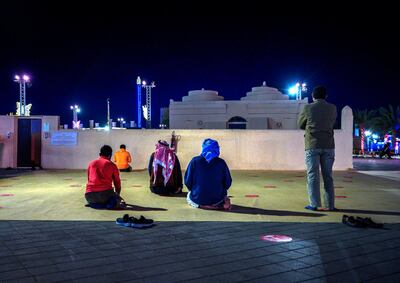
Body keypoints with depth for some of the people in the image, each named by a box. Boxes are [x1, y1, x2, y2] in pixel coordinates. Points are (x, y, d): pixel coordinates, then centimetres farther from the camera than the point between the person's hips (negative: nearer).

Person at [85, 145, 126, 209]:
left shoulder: (91, 164, 19)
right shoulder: (112, 165, 10)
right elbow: (117, 182, 20)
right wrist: (117, 195, 39)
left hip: (90, 195, 3)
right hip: (105, 193, -3)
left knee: (91, 202, 37)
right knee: (120, 201, 24)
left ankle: (93, 204, -2)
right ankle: (112, 203, -13)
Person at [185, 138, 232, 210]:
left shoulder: (195, 161, -8)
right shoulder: (221, 162, -6)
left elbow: (187, 181, -5)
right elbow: (227, 183, -1)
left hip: (197, 200, -1)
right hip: (217, 200, 1)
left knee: (189, 196, 32)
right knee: (224, 194, 34)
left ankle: (201, 205, 5)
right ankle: (223, 203, 3)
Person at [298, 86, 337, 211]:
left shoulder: (308, 108, -3)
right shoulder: (332, 108, 4)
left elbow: (300, 124, 8)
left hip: (312, 145, -3)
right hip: (328, 145, 3)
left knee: (313, 175, 1)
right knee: (328, 176, 8)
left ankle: (314, 204, -1)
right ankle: (330, 204, 10)